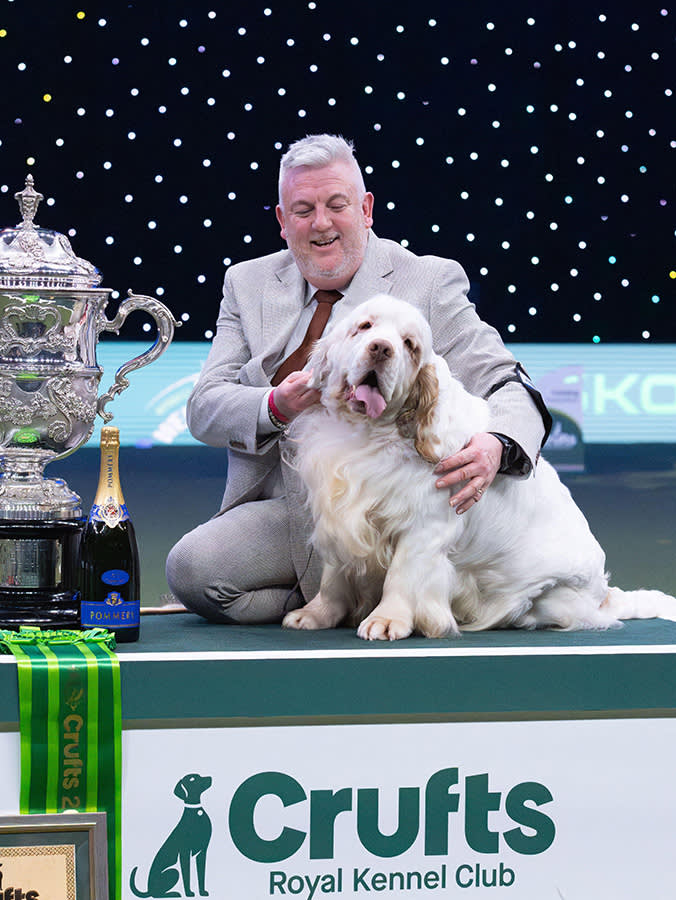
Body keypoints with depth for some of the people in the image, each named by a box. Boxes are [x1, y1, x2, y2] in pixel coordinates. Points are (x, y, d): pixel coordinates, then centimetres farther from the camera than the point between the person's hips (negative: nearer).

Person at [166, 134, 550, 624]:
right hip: (282, 508, 3)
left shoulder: (430, 282, 2)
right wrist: (276, 408, -19)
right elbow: (204, 409, 5)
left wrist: (497, 447, -30)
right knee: (191, 569, -23)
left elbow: (508, 387, -5)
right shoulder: (249, 284, 13)